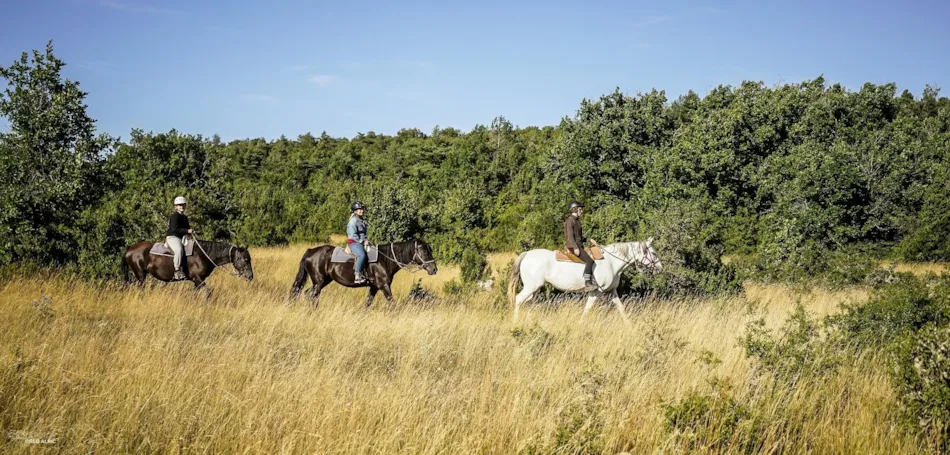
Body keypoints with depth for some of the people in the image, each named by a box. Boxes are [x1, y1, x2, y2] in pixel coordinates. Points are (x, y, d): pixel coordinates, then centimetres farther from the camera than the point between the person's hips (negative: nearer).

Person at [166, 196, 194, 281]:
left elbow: (187, 228, 26)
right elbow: (175, 229, -19)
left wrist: (191, 231, 3)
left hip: (181, 238, 10)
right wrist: (187, 231, -24)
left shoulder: (184, 217, 19)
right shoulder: (175, 216, -8)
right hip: (172, 237, -10)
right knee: (179, 250, -35)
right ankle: (178, 273, -37)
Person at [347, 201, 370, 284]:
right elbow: (353, 235, -15)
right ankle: (357, 275, -35)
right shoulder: (353, 221, -8)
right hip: (353, 242, -10)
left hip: (361, 242, 10)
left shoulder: (362, 221, 19)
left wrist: (365, 241, 10)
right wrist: (363, 241, -15)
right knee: (362, 255, -34)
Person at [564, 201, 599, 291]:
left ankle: (594, 282, 1)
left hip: (579, 245, 10)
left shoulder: (577, 221, 20)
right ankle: (587, 284, -24)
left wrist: (589, 240, 14)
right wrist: (575, 248, -26)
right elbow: (570, 236, -18)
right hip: (573, 246, -10)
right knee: (589, 260, -22)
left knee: (593, 258, 3)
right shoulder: (570, 221, -9)